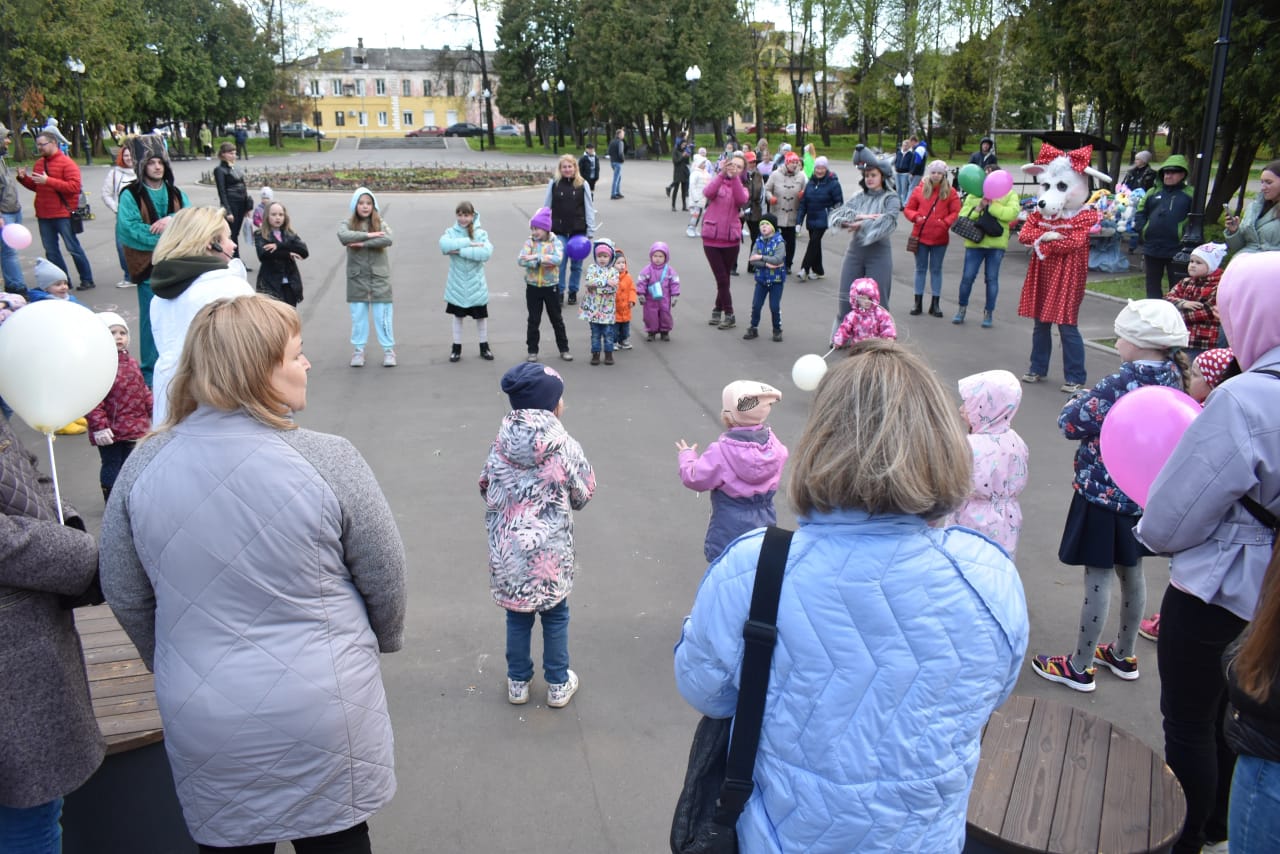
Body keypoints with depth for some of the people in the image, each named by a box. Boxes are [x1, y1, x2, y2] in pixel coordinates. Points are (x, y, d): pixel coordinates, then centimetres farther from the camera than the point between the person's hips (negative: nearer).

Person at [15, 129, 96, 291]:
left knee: (74, 248, -1)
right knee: (51, 250, 10)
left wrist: (48, 181, -22)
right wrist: (24, 178, 1)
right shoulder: (39, 163, 12)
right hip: (44, 216, 7)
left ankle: (87, 280, 7)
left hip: (63, 214, -7)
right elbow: (35, 186, 20)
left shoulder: (66, 163, -9)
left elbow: (74, 186, -19)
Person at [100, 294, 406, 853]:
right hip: (321, 715, -3)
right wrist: (385, 638, 13)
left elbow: (124, 595, 3)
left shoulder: (144, 464, -8)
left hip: (201, 722, 3)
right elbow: (385, 579, -9)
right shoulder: (327, 461, -19)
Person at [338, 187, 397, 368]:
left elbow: (388, 239, -19)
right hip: (357, 277, 1)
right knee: (358, 315, 7)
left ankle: (388, 350, 11)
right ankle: (359, 350, 18)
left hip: (379, 276, -1)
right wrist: (368, 235, -21)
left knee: (382, 315, 1)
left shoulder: (380, 223, 1)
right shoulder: (347, 223, 1)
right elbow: (343, 237, -22)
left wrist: (362, 243, -20)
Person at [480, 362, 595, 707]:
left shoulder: (501, 444, -8)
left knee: (517, 616, 18)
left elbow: (486, 488, 4)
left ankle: (518, 683, 33)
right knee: (555, 616, 16)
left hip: (508, 550, 3)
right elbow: (584, 494, -2)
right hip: (550, 551, -2)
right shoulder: (565, 447, -16)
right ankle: (558, 684, 29)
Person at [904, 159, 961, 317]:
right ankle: (918, 303, 14)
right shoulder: (919, 189, 2)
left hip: (940, 238, -1)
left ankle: (935, 304, 13)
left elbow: (956, 212, -1)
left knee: (936, 270, 8)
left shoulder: (950, 192, 0)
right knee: (921, 268, 8)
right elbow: (908, 209, 6)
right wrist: (915, 217, -14)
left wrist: (945, 223, -17)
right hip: (920, 236, 1)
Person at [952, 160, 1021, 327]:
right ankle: (961, 308, 20)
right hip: (974, 241, 1)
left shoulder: (1009, 194, 6)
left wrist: (991, 206, -14)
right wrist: (978, 208, -13)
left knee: (992, 278, 3)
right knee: (967, 277, 1)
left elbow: (1012, 213, -11)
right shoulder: (974, 193, 12)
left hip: (996, 243, -1)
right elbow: (962, 216, 2)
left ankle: (988, 313, 14)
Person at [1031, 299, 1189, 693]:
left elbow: (1070, 422, -18)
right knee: (1131, 572, 20)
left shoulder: (1122, 383, -24)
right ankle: (1124, 654, 38)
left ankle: (1079, 667, 15)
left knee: (1097, 576, 2)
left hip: (1105, 494, -8)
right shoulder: (1172, 377, 0)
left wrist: (1082, 400, 0)